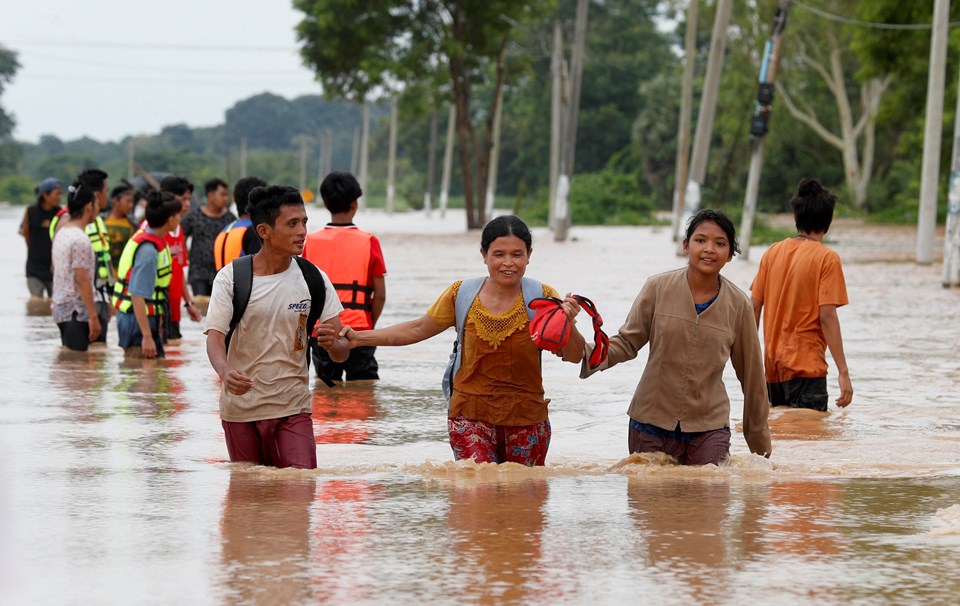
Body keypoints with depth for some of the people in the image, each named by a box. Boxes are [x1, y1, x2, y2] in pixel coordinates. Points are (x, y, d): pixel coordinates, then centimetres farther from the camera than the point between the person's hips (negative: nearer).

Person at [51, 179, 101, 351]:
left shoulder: (61, 234, 11)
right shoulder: (80, 239, -16)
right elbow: (82, 280, -19)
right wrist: (93, 316, -17)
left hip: (60, 308, 9)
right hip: (76, 311, -9)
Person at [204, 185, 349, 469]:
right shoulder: (230, 277, -5)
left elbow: (342, 351, -1)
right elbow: (215, 337, -12)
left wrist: (333, 343, -26)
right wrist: (226, 373, -34)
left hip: (293, 407, 1)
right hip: (240, 408, -1)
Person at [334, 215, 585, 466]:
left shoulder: (542, 297, -4)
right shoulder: (463, 295, 0)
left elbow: (575, 356, -5)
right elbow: (416, 330, 12)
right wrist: (358, 338, 8)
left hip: (525, 420, 0)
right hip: (471, 416, 0)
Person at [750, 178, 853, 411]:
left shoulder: (773, 252, 7)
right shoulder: (827, 258, -9)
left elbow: (754, 306, 8)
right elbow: (827, 316, -15)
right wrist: (843, 372, -14)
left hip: (773, 366, 6)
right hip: (806, 366, -6)